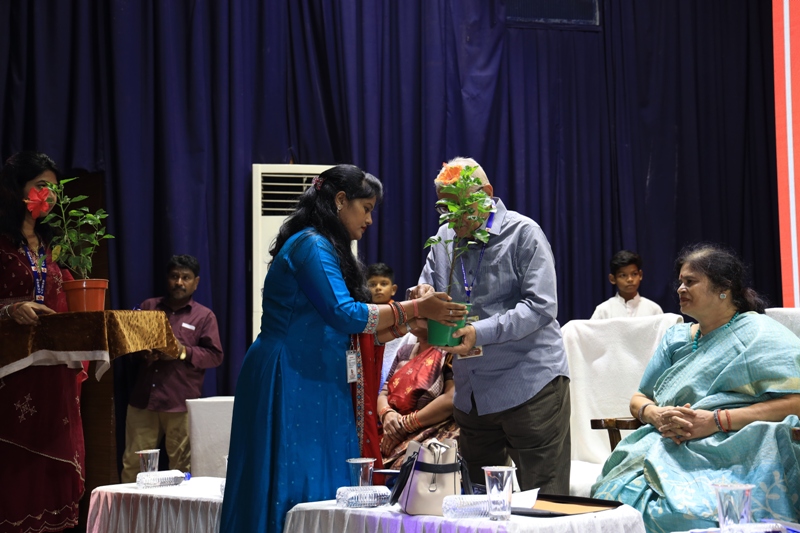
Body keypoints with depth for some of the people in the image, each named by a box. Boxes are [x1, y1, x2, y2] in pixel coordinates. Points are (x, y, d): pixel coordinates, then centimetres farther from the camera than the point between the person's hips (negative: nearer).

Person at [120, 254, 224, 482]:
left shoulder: (204, 316, 7)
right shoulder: (148, 307, 17)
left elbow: (215, 355, 1)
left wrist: (184, 352, -14)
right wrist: (143, 352, -6)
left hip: (180, 403, -2)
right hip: (143, 398, 3)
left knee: (181, 466, -1)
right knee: (133, 463, 1)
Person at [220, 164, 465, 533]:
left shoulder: (324, 247, 19)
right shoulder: (312, 245, -11)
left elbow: (335, 329, 20)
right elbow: (343, 313, -19)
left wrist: (400, 325, 12)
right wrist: (414, 308, -14)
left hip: (316, 386, 10)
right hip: (290, 387, -10)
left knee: (323, 491, 7)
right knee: (296, 489, -8)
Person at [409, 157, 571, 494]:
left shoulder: (523, 233, -5)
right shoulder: (444, 238, 14)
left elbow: (541, 307, -14)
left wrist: (481, 332, -25)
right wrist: (422, 299, -11)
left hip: (530, 385, -6)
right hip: (471, 395, 6)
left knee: (543, 501, -5)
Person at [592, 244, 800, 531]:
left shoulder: (758, 333, 3)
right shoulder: (676, 338, 24)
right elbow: (638, 399, 25)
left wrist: (717, 420, -16)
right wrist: (656, 415, -2)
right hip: (669, 450, 6)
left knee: (683, 510, -39)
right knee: (616, 494, -28)